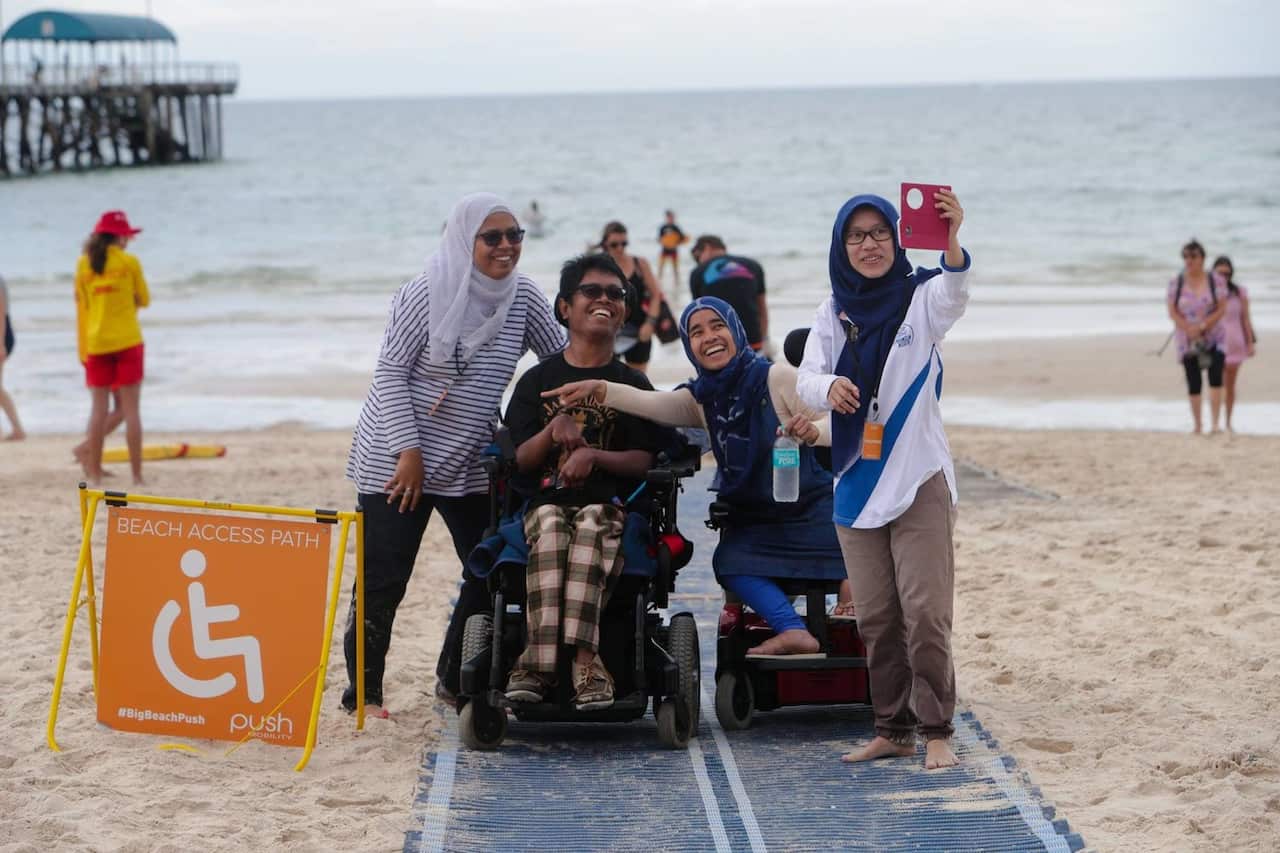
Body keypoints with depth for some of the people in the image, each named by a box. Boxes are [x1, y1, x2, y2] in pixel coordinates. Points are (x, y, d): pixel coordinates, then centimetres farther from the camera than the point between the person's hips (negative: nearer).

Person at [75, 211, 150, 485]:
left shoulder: (84, 264, 4)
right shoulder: (129, 262, -4)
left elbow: (81, 307, 8)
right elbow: (144, 300, 6)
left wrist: (82, 349, 15)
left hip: (96, 343, 3)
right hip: (127, 342, -3)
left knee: (99, 408, 7)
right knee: (131, 409, -1)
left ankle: (94, 474, 4)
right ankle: (137, 477, -2)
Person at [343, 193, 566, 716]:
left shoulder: (522, 296, 0)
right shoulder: (427, 295, -14)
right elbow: (390, 373, -13)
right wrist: (409, 451, -18)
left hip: (471, 463, 6)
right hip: (398, 459, -6)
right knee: (383, 581, -3)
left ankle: (455, 680, 22)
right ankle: (363, 692, 8)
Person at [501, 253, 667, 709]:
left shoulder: (633, 384, 14)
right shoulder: (537, 381, 15)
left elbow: (643, 460, 4)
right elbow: (521, 459, 8)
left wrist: (593, 454, -14)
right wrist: (553, 430, -11)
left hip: (607, 502, -1)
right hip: (546, 498, 1)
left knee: (591, 529, -36)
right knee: (550, 531, -35)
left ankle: (538, 659, -46)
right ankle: (585, 660, -45)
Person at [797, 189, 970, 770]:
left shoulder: (920, 298, -4)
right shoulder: (834, 313, 8)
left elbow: (954, 293, -28)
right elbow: (805, 379, -2)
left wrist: (952, 241, -49)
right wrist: (829, 386, -27)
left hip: (919, 481, -4)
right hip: (855, 483, 4)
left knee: (926, 612, -9)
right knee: (875, 617, 9)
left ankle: (935, 731, -2)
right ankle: (892, 729, 17)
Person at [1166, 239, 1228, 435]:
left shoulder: (1216, 281, -3)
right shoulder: (1175, 283, 0)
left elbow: (1221, 309, -6)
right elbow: (1172, 312, -2)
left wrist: (1201, 327, -16)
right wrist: (1190, 331, -14)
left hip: (1214, 337, -1)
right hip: (1187, 340, 1)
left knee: (1215, 378, -16)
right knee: (1193, 383, 4)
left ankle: (1215, 424, -17)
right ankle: (1197, 425, 16)